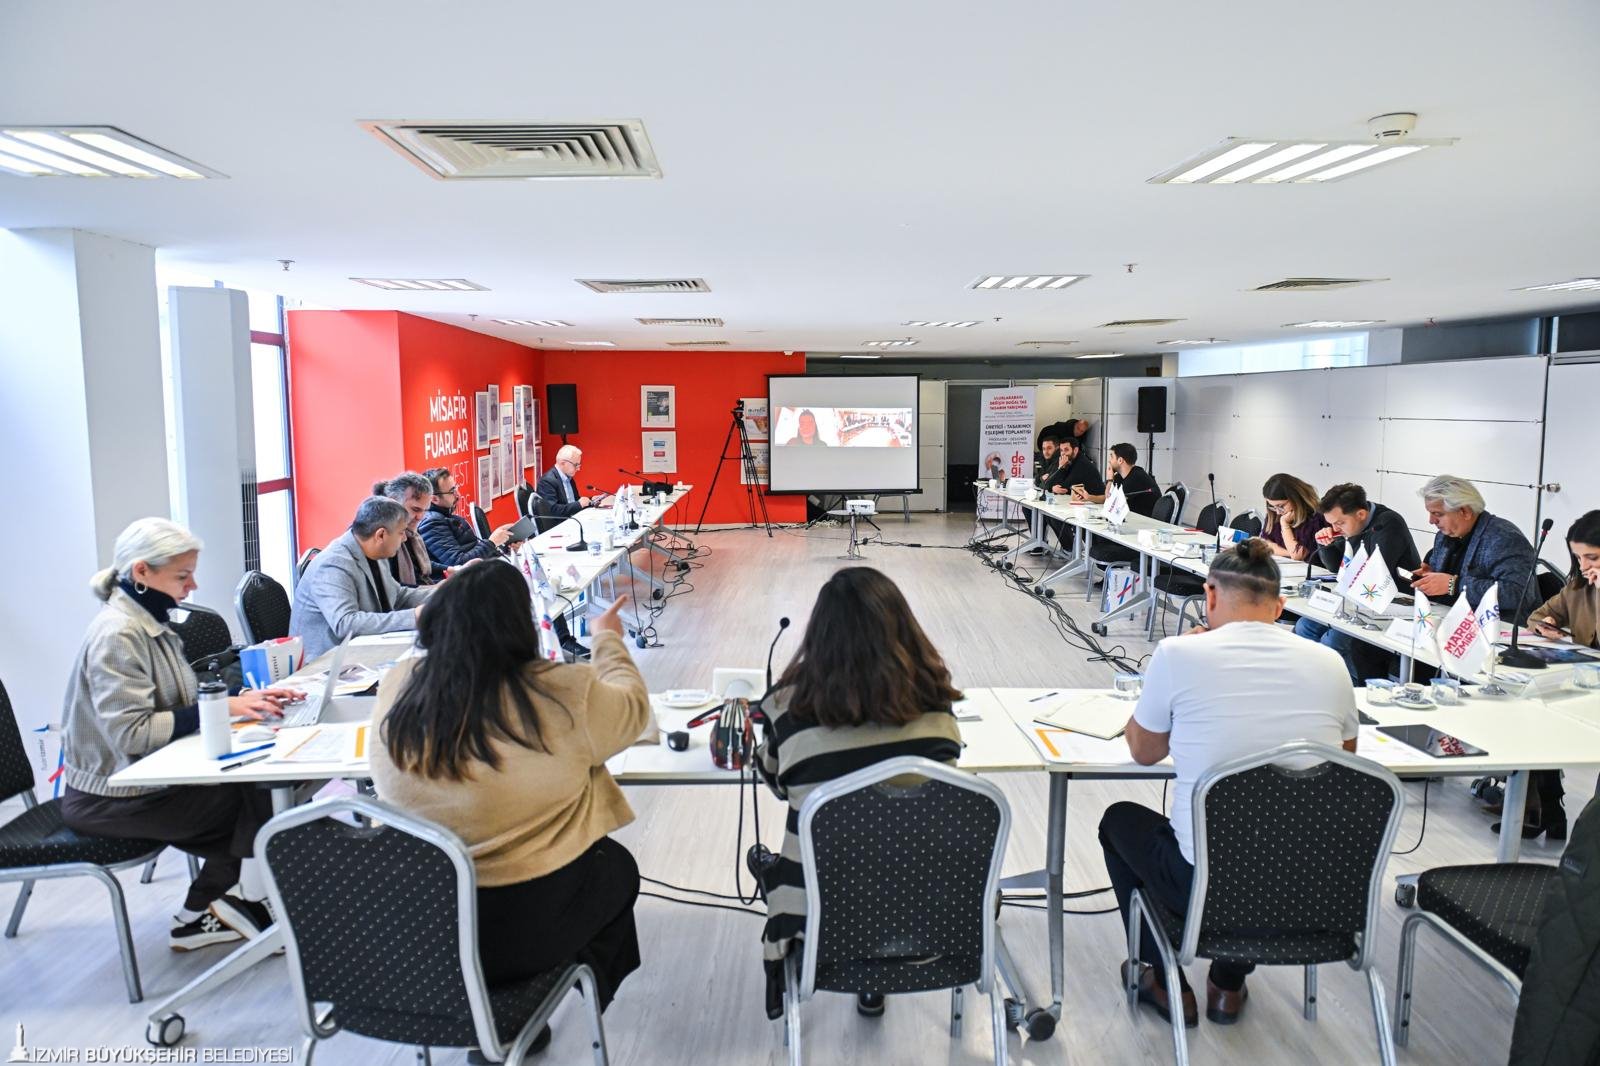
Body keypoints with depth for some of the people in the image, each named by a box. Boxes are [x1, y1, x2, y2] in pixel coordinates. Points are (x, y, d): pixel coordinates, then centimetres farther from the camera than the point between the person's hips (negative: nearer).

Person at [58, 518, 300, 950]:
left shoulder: (148, 623, 6)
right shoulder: (116, 635, -23)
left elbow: (179, 702, 8)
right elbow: (130, 733, -29)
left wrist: (240, 698, -8)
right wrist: (222, 710, -28)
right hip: (109, 797, -8)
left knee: (252, 785, -3)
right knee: (258, 799, -11)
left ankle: (202, 914, 8)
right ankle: (240, 899, 10)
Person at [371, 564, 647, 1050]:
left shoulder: (397, 687, -11)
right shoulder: (562, 695, -21)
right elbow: (634, 709, -2)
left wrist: (454, 605, 25)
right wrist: (608, 640, 16)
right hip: (524, 926, -4)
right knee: (618, 866, 27)